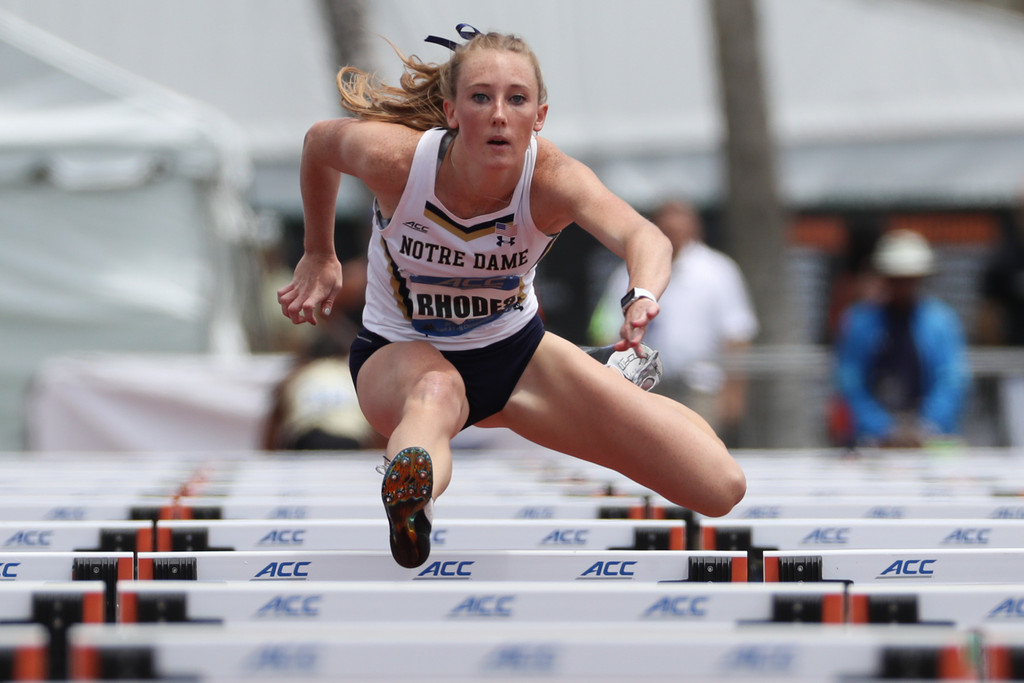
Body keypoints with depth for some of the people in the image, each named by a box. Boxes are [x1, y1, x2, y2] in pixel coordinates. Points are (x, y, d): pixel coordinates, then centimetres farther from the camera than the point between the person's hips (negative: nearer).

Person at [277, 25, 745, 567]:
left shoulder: (551, 179, -29)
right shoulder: (396, 160, -27)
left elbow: (640, 235, -50)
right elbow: (319, 142, -2)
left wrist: (641, 297, -73)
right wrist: (318, 256, 9)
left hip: (514, 353, 2)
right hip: (400, 357, -2)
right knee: (436, 391, -42)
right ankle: (407, 503, -75)